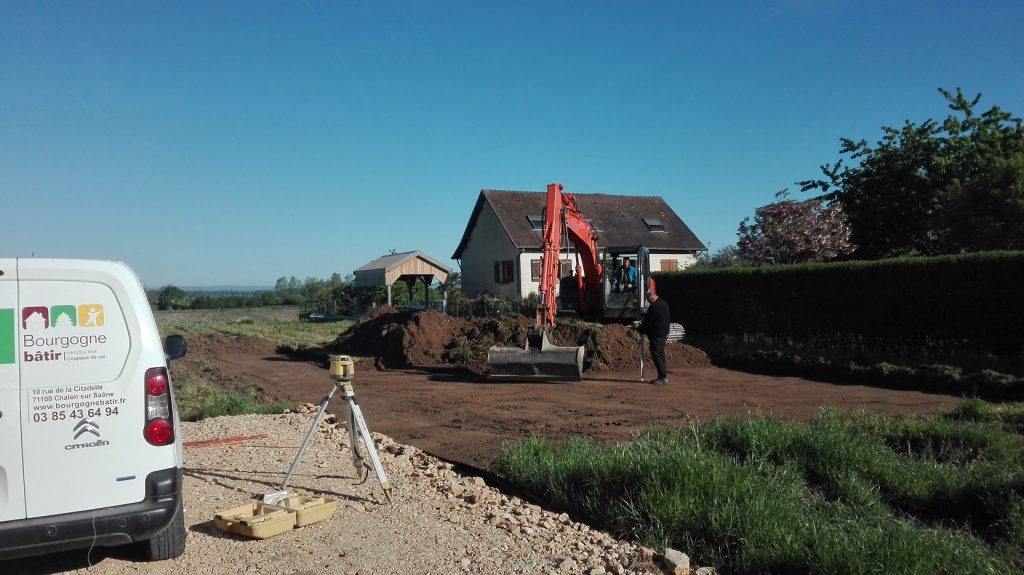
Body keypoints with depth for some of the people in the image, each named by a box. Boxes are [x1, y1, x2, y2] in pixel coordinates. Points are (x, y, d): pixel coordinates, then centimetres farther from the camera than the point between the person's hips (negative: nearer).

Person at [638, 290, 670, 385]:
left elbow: (647, 322, -14)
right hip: (664, 334, 10)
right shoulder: (665, 304, 10)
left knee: (657, 356, -5)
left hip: (656, 336, -10)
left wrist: (641, 330, 6)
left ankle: (663, 377, -6)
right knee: (661, 355, 15)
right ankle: (663, 376, 18)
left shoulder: (653, 308, -20)